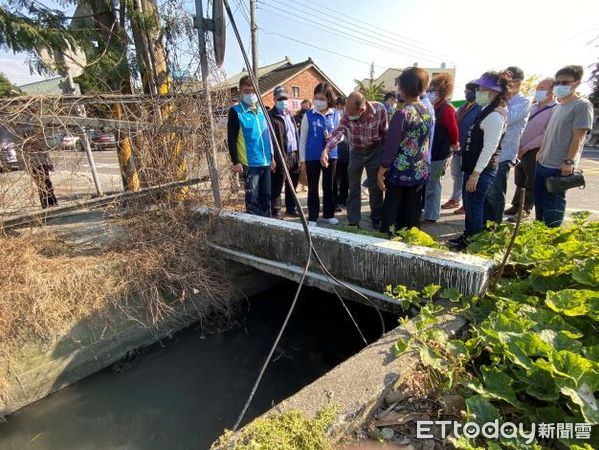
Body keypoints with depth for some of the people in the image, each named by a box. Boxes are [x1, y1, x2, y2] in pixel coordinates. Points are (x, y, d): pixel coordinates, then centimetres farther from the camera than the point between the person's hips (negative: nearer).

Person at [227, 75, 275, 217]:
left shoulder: (262, 110, 15)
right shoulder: (236, 111, -3)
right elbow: (231, 139, -8)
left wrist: (272, 157, 17)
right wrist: (235, 161, -14)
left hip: (266, 162, 6)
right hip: (249, 162, -6)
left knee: (266, 196, 12)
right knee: (252, 197, -1)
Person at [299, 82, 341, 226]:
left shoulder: (336, 115, 2)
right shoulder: (308, 115, -3)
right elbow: (302, 138, 0)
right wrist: (302, 159, -2)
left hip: (330, 156, 2)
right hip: (312, 157, -2)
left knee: (328, 187, 12)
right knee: (313, 188, 5)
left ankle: (328, 215, 26)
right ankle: (312, 218, 14)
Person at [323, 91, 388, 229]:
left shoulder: (380, 109, -21)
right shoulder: (348, 113, -17)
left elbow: (385, 132, -9)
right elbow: (339, 132, -26)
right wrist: (327, 149, -42)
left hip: (375, 151, -1)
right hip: (356, 151, 2)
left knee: (375, 187, 5)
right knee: (353, 187, 3)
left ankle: (376, 219, 22)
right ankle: (353, 221, 12)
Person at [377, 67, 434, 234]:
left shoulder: (402, 114, -15)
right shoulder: (428, 112, 6)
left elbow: (391, 147, -17)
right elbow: (427, 143, 13)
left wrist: (381, 173, -10)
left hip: (399, 172, -6)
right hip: (420, 172, 6)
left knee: (390, 212, 5)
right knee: (412, 212, 13)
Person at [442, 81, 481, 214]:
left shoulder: (480, 109, -13)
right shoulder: (462, 108, 13)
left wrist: (466, 147, -21)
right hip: (457, 148, 8)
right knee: (456, 176, 17)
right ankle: (455, 200, 30)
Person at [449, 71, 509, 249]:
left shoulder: (494, 115, -17)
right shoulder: (487, 111, 12)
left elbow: (489, 148, -21)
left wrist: (475, 174, -22)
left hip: (482, 170, -10)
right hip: (474, 166, 10)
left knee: (474, 206, -1)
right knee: (469, 204, 18)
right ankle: (467, 237, 32)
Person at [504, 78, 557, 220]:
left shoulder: (555, 110, -11)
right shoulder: (533, 107, 12)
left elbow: (546, 135, -17)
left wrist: (526, 148, -15)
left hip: (535, 153, -7)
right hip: (521, 151, 7)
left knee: (531, 184, 3)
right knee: (519, 182, 14)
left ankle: (525, 211, 11)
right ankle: (516, 206, 24)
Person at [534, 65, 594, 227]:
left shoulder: (582, 105, -10)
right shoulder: (559, 106, 14)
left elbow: (578, 136, -15)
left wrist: (569, 161, -20)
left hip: (559, 167, -8)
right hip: (542, 163, 8)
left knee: (553, 206, 0)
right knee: (539, 200, 17)